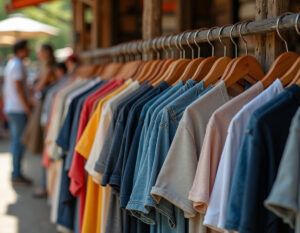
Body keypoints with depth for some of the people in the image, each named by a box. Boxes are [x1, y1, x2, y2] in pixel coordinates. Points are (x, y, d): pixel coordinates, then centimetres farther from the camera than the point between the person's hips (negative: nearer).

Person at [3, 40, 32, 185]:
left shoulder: (10, 64, 16)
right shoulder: (18, 65, -14)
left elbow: (6, 88, 19)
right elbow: (19, 89, -19)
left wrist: (6, 107, 23)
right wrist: (28, 109, -17)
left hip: (10, 108, 10)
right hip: (18, 109, -10)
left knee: (15, 140, 12)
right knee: (19, 141, -7)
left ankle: (16, 173, 18)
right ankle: (16, 174, -4)